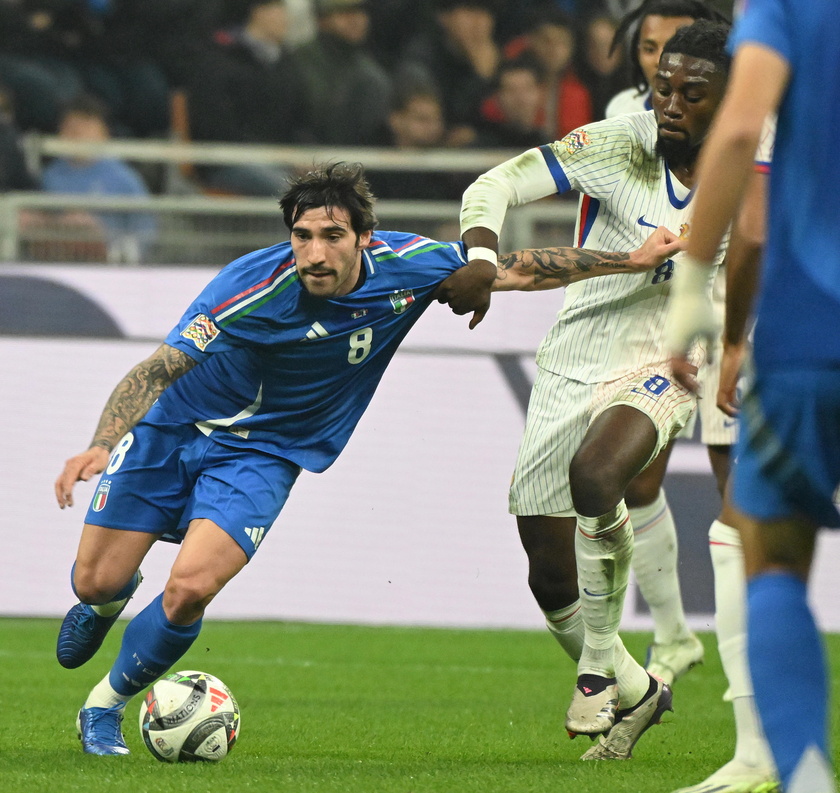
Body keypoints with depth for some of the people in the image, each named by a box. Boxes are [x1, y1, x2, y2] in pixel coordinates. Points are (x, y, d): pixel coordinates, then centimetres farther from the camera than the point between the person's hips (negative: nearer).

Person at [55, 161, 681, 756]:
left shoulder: (406, 265, -17)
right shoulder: (252, 286, -29)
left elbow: (521, 271, -3)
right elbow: (159, 367, -28)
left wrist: (635, 261, 0)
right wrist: (100, 447, -43)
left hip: (260, 454, 2)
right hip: (173, 430, -2)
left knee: (191, 587, -19)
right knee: (98, 580, 1)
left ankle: (104, 709, 6)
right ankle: (107, 601, 42)